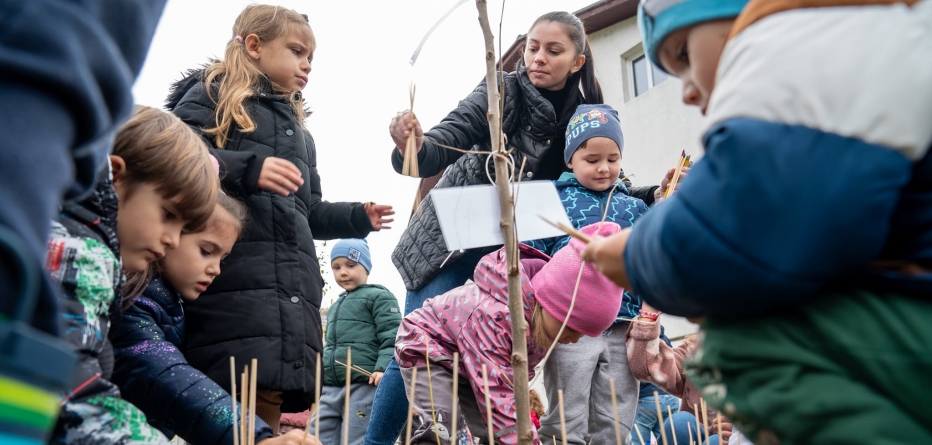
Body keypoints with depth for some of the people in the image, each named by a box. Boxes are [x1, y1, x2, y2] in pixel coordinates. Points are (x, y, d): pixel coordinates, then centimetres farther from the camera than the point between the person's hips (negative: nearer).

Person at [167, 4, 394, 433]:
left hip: (293, 291, 7)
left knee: (270, 406, 3)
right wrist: (247, 168, -21)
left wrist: (356, 217, 16)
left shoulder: (298, 129, 31)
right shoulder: (214, 93, 8)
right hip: (235, 285, -7)